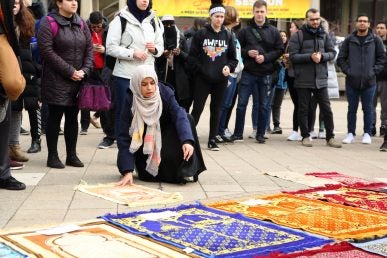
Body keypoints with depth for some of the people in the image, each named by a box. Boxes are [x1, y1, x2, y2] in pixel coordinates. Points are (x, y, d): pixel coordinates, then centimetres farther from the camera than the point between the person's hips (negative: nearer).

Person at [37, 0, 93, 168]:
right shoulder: (48, 23, -6)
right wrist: (70, 71, -16)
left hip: (78, 81, 5)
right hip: (56, 80, -5)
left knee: (73, 117, 9)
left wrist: (85, 70, -6)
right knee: (55, 117, 1)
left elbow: (89, 48, 11)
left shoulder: (81, 23, 12)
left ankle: (72, 155, 17)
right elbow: (47, 51, -15)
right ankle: (52, 156, 9)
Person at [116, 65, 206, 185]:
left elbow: (179, 115, -30)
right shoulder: (130, 101, -23)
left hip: (165, 139, 3)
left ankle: (186, 169, -15)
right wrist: (128, 171, -34)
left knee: (188, 119, -23)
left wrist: (187, 141, -50)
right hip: (142, 143, -2)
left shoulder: (165, 92, -18)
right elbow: (124, 136, -24)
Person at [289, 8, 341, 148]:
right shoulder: (298, 36, -2)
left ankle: (330, 137, 14)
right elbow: (293, 56, -8)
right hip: (303, 79, -3)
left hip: (321, 79, 3)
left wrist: (322, 56, -12)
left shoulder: (324, 35, 8)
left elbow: (332, 52, 9)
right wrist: (310, 56, -19)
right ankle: (305, 136, 18)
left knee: (326, 109, 5)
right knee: (303, 109, 6)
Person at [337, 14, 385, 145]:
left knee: (368, 109, 6)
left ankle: (367, 134, 15)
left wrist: (374, 71, -6)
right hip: (352, 81, 1)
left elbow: (381, 58, 4)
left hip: (369, 81, -1)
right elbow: (341, 58, 6)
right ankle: (351, 134, 14)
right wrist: (347, 71, -5)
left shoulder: (375, 40, 3)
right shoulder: (349, 39, 4)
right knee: (352, 108, 7)